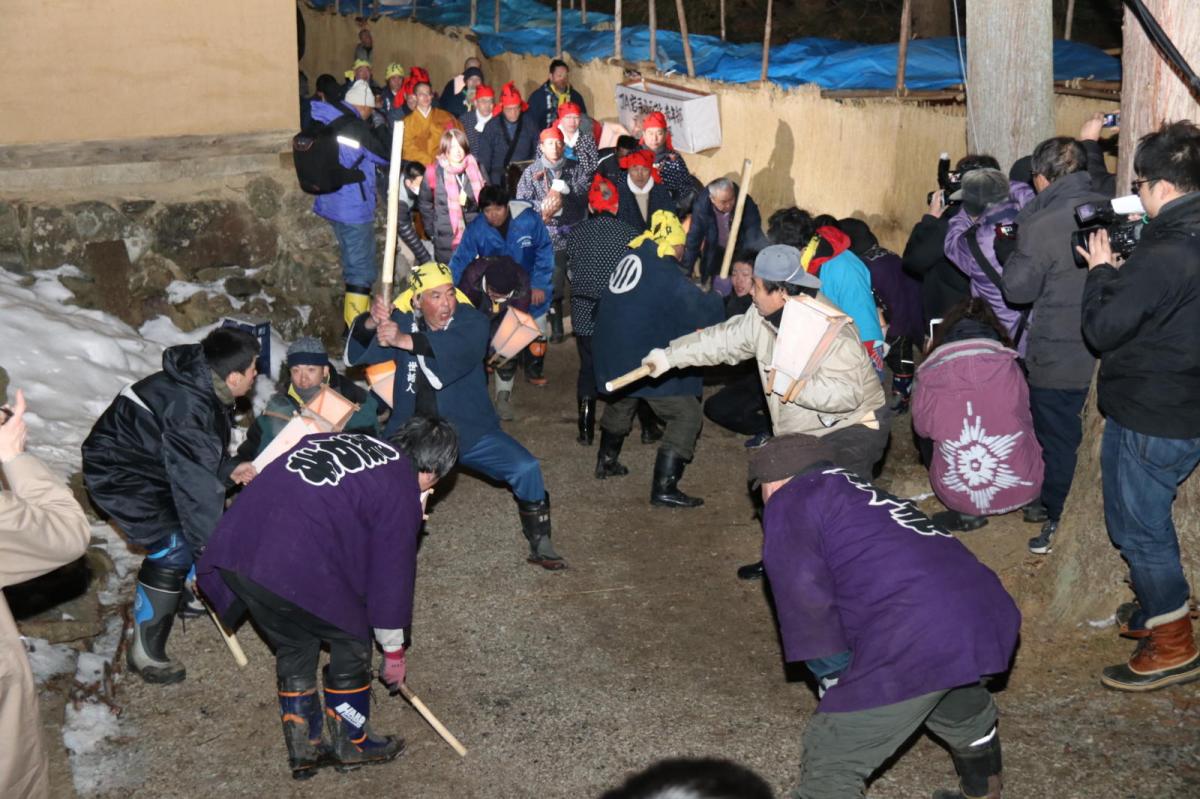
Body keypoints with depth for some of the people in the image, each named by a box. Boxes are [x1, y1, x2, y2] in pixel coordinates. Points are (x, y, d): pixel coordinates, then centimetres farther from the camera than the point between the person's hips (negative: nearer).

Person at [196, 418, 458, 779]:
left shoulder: (340, 440, 23)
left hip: (233, 544, 7)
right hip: (297, 570, -7)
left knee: (294, 645, 24)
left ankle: (303, 750, 32)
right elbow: (392, 573, 6)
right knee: (351, 640, 16)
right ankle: (351, 744, 29)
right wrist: (394, 651, 18)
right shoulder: (403, 493, 3)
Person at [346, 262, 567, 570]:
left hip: (471, 432, -1)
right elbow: (358, 352, -11)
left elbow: (458, 349, -33)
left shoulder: (472, 320, -10)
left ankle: (540, 544, 4)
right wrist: (372, 323, -33)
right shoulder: (403, 321, 0)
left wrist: (405, 341, -47)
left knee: (526, 469, -18)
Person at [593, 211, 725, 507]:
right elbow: (704, 313, -15)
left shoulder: (630, 258, 4)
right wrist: (718, 295, 5)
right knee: (687, 415, -3)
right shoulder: (666, 273, -18)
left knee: (620, 402, 33)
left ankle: (606, 462, 50)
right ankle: (664, 489, -7)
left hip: (611, 354, 9)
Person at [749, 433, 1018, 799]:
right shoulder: (864, 493, 34)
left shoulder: (791, 500, 10)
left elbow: (806, 600, -3)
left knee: (829, 769, 3)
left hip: (914, 644, -9)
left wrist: (833, 679, 8)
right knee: (965, 713, 39)